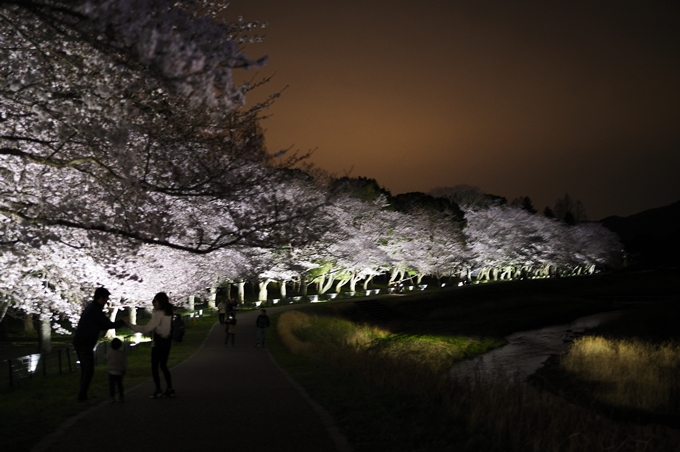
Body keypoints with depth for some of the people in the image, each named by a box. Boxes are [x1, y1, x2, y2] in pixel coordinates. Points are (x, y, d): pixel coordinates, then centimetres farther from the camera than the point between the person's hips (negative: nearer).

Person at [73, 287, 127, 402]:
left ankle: (82, 395, 14)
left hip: (79, 343, 10)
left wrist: (118, 323, 17)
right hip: (85, 344, -10)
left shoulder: (91, 308, 17)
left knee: (85, 370, 14)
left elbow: (102, 326, 23)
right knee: (89, 371, -4)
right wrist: (123, 322, 2)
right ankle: (82, 396, -3)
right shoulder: (95, 310, -14)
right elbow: (109, 325, -12)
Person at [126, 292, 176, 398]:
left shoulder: (158, 314, -16)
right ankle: (169, 389, 13)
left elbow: (146, 329, -21)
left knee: (154, 367, 1)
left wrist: (130, 325, -19)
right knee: (163, 366, 16)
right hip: (167, 341, 8)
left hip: (158, 343, -8)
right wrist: (155, 310, 7)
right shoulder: (168, 312, 7)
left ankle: (158, 390, -2)